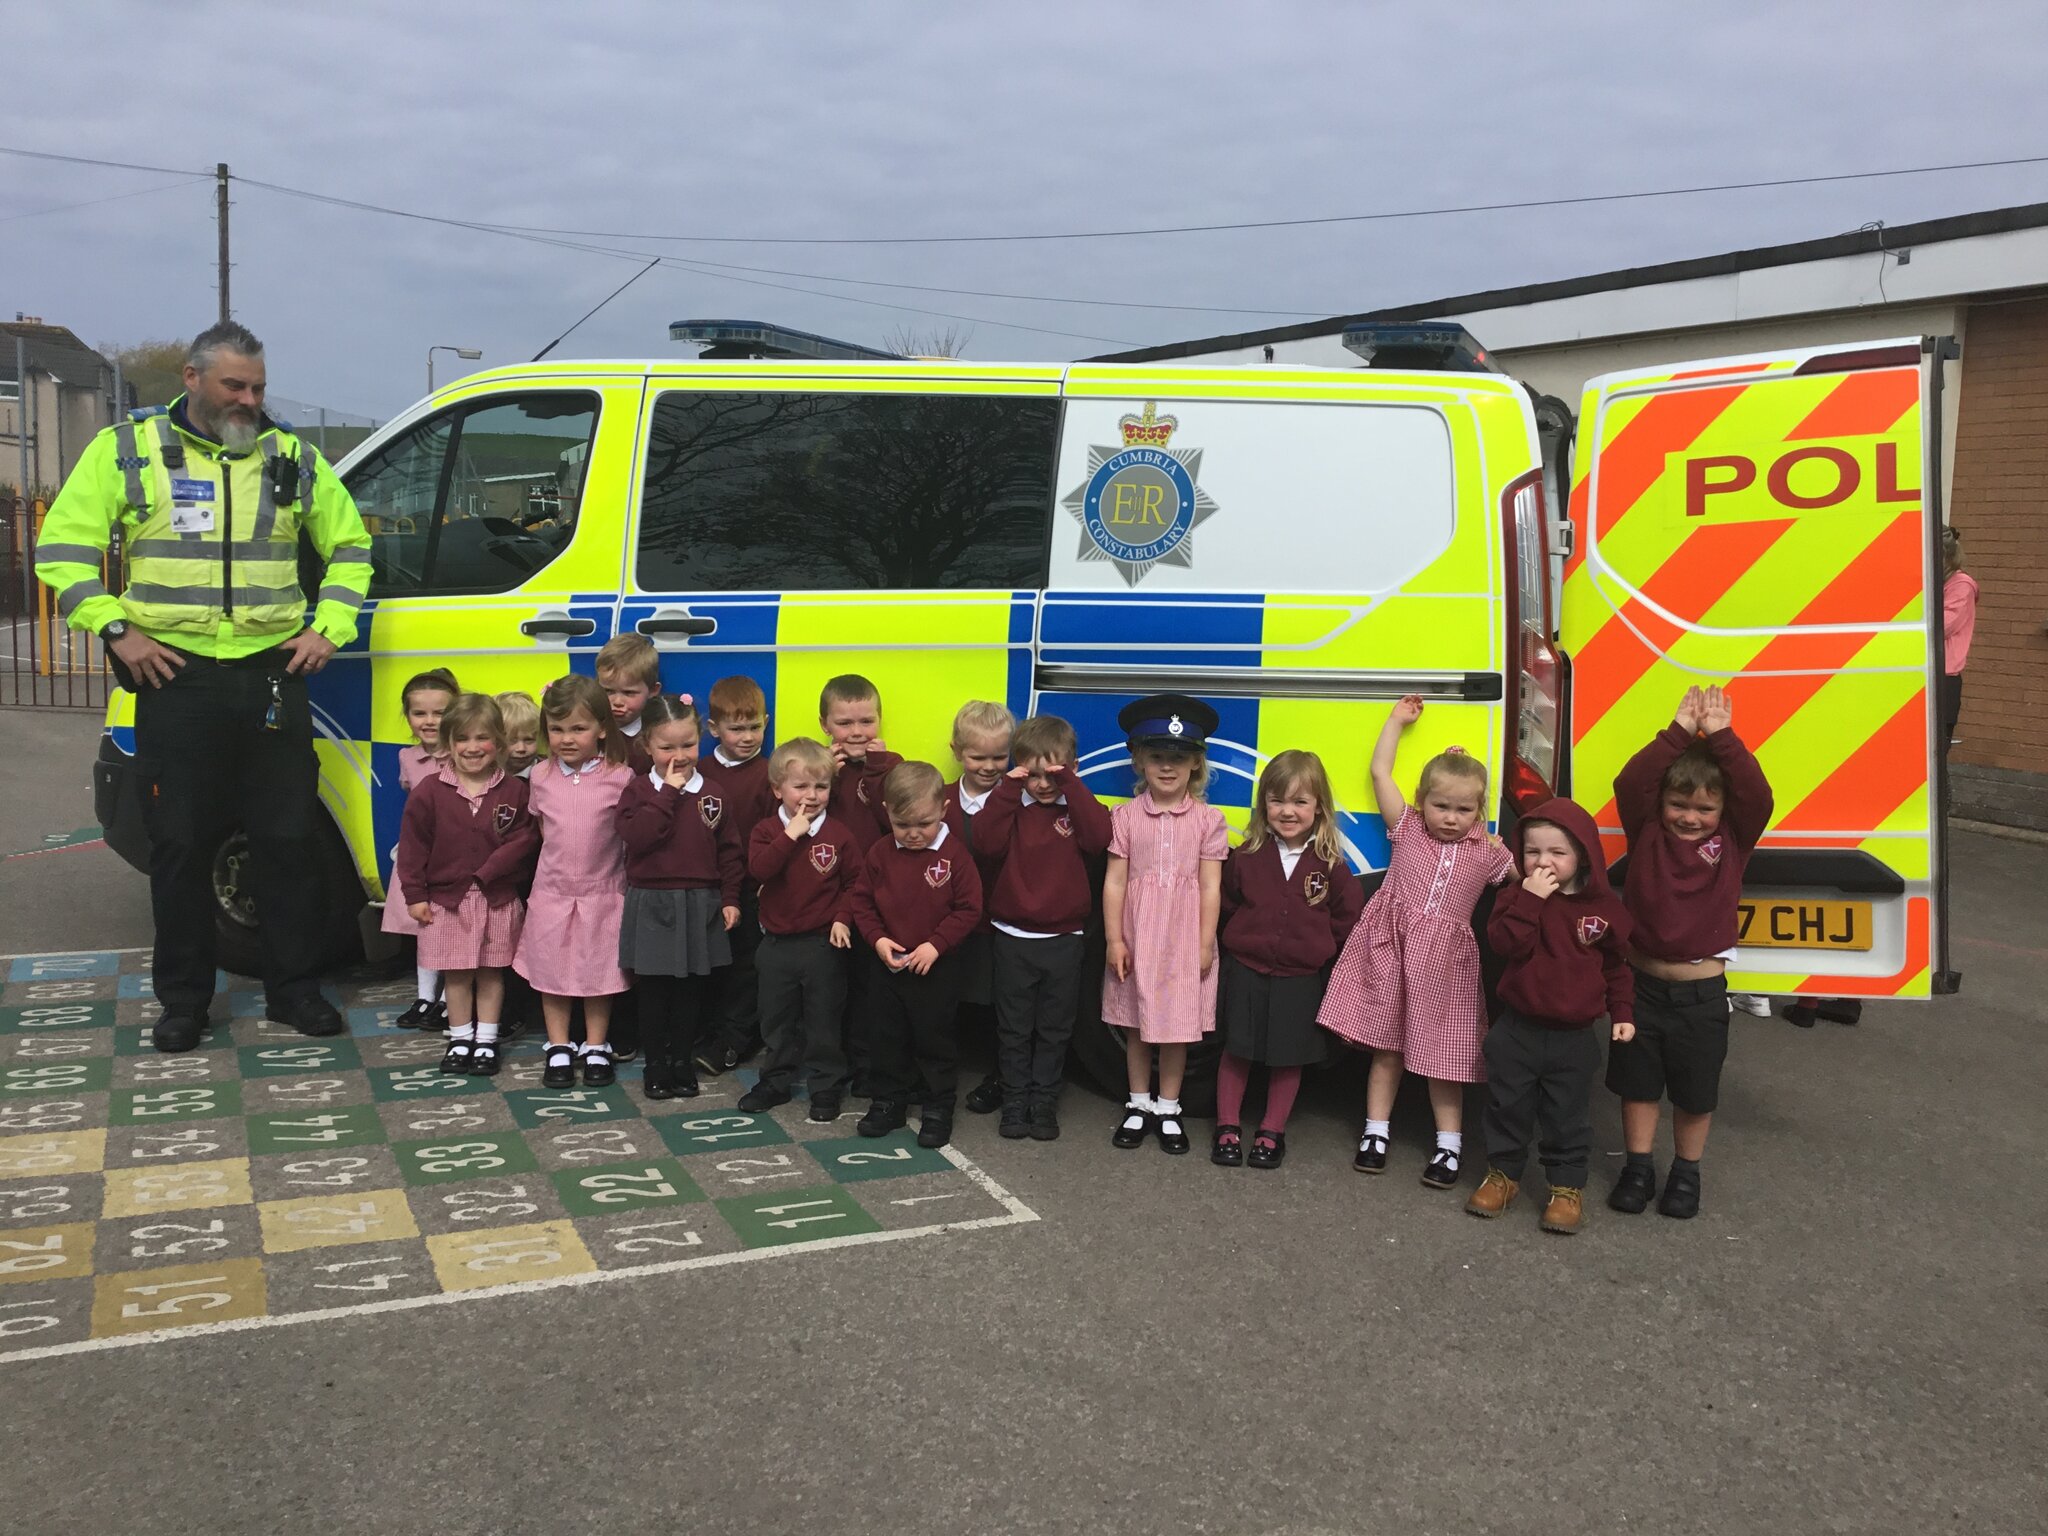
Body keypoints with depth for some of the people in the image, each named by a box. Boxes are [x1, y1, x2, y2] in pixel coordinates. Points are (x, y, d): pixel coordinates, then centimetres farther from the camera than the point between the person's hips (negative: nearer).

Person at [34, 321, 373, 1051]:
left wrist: (330, 627, 3)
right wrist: (115, 630, -8)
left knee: (289, 840, 5)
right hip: (174, 678, -1)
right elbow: (62, 548, 1)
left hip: (272, 676, 2)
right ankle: (184, 999, 19)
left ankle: (294, 989, 17)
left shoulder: (294, 458, 7)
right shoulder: (126, 451, 2)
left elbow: (349, 545, 15)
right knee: (181, 846, 6)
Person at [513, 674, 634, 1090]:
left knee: (599, 972, 10)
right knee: (551, 972, 10)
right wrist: (564, 855, 5)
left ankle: (596, 1047, 24)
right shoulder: (541, 776, -2)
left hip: (603, 892, -2)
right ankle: (558, 1048, 24)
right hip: (552, 891, 3)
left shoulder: (620, 777, -13)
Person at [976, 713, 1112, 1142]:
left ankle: (1044, 1104, 22)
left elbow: (1099, 838, -23)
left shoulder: (1078, 806, -2)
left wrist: (1071, 784, -22)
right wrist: (1007, 789, -20)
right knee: (1014, 1029, 10)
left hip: (1064, 940, 0)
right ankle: (1014, 1103, 21)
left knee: (1054, 1030, 11)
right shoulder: (1010, 805, -1)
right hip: (1012, 938, 0)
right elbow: (987, 847, -18)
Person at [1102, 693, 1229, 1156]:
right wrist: (1114, 940, -5)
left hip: (1184, 939, -1)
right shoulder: (1126, 816, -2)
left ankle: (1168, 1109, 23)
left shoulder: (1207, 819, -3)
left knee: (1177, 1027, 7)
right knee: (1136, 1026, 11)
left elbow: (1210, 886, -3)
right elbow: (1114, 881, -2)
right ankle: (1139, 1105, 26)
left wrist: (1205, 944, -5)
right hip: (1136, 937, 1)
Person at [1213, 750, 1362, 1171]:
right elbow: (1226, 906, 6)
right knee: (1236, 1050, 8)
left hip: (1302, 977, 0)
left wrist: (1319, 947, 1)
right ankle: (1227, 1128, 23)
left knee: (1289, 1056, 10)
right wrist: (1245, 940, 5)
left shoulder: (1331, 865, -7)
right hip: (1246, 969, 0)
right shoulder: (1246, 856, -7)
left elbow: (1348, 919, 2)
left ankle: (1272, 1132, 27)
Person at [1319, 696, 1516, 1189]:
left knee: (1440, 1052, 5)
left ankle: (1449, 1143, 15)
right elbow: (1380, 773, 7)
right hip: (1391, 945, 0)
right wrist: (1397, 720, 13)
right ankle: (1376, 1131, 18)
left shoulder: (1488, 853, 5)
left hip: (1444, 959, 0)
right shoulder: (1407, 829, 5)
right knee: (1385, 1046, 7)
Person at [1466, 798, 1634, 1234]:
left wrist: (1621, 1013, 5)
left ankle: (1567, 1186, 22)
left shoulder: (1604, 906, -3)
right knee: (1507, 1107, 12)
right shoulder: (1517, 895, -5)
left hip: (1574, 1038, 0)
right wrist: (1531, 898, -28)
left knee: (1568, 1117, 8)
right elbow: (1506, 943, -22)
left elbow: (1617, 966, 9)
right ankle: (1502, 1174, 29)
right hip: (1517, 1029, 1)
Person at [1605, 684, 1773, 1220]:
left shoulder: (1734, 839, -2)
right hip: (1641, 981, 1)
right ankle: (1638, 1167, 29)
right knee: (1637, 1081, 13)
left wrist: (1722, 737, -23)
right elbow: (1629, 783, -18)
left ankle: (1686, 1172, 31)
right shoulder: (1647, 832, -3)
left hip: (1702, 990, 0)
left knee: (1695, 1089, 12)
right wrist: (1679, 733, -23)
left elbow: (1756, 796, -18)